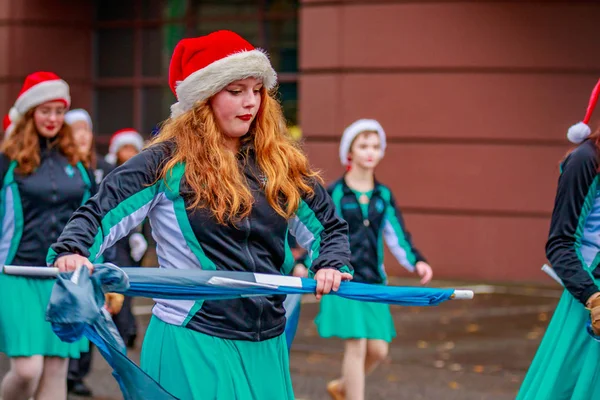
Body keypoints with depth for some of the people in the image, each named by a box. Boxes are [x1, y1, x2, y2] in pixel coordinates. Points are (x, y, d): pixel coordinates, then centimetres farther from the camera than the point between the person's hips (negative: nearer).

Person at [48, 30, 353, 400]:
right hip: (193, 342, -5)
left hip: (266, 345, 5)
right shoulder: (168, 162, -4)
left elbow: (330, 226, 17)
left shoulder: (279, 164, 9)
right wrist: (71, 252, -28)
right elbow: (100, 212, -8)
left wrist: (331, 265, -4)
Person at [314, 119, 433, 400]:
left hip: (374, 281, 5)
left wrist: (416, 261, -13)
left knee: (378, 350, 5)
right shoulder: (334, 194, -2)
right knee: (357, 346, -10)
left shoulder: (384, 195, 10)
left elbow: (396, 235, 4)